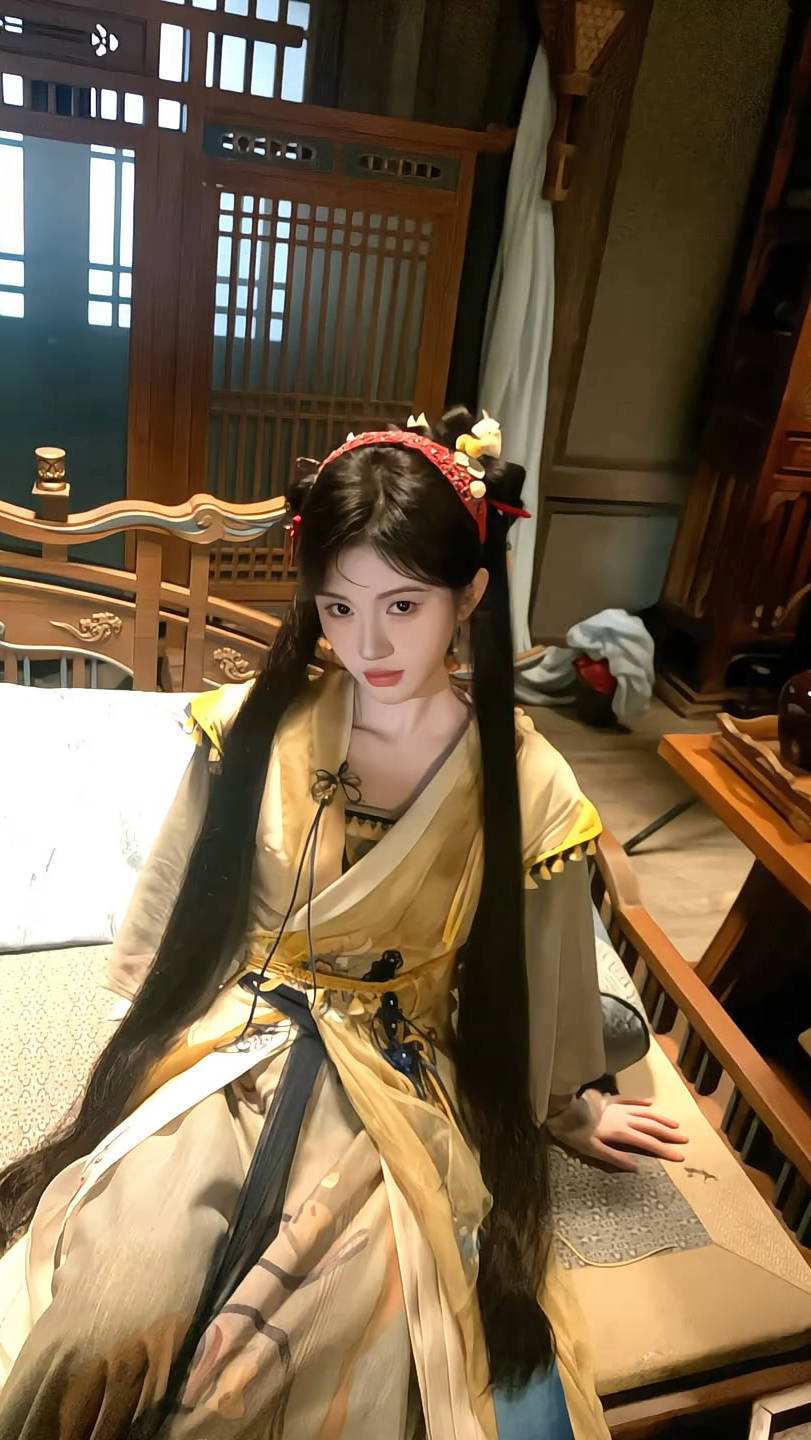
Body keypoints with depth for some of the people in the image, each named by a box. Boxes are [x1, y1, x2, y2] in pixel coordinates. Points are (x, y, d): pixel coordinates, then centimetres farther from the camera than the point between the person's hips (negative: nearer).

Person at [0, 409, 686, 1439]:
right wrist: (161, 1020, 18)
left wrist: (572, 1109, 20)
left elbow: (538, 986, 8)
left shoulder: (527, 790, -8)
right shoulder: (252, 730, -6)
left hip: (396, 1086, 0)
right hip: (227, 1046, 1)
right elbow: (175, 897, 10)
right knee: (102, 1332, -21)